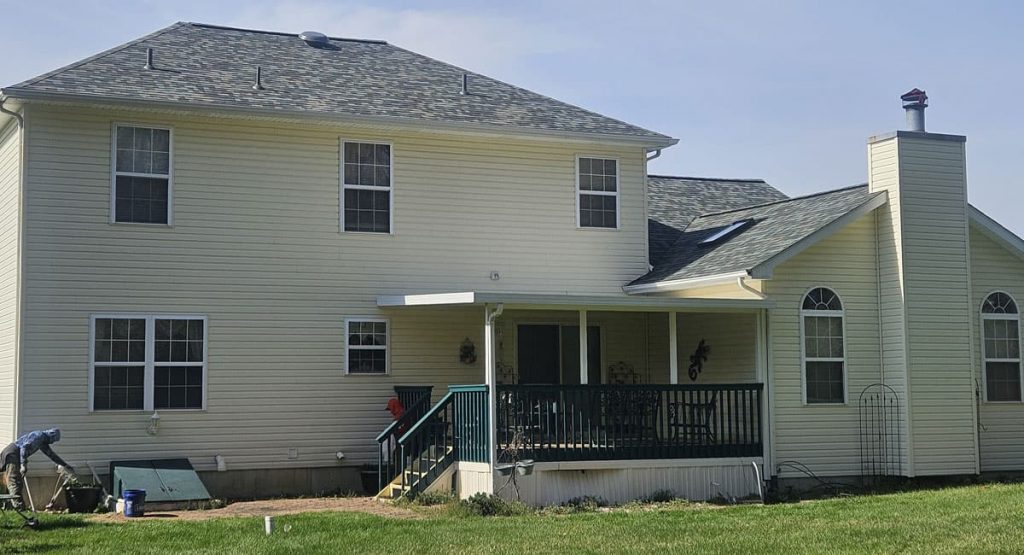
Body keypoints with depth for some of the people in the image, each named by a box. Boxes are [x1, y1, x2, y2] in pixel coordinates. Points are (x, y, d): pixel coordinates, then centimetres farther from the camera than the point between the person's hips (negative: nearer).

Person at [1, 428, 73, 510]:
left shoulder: (43, 442, 20)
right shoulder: (38, 436, -12)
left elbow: (51, 454, 30)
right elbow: (24, 447, -23)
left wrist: (66, 466, 33)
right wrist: (23, 465, -27)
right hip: (11, 454, -10)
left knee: (19, 482, 9)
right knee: (13, 480, -16)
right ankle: (18, 505, -24)